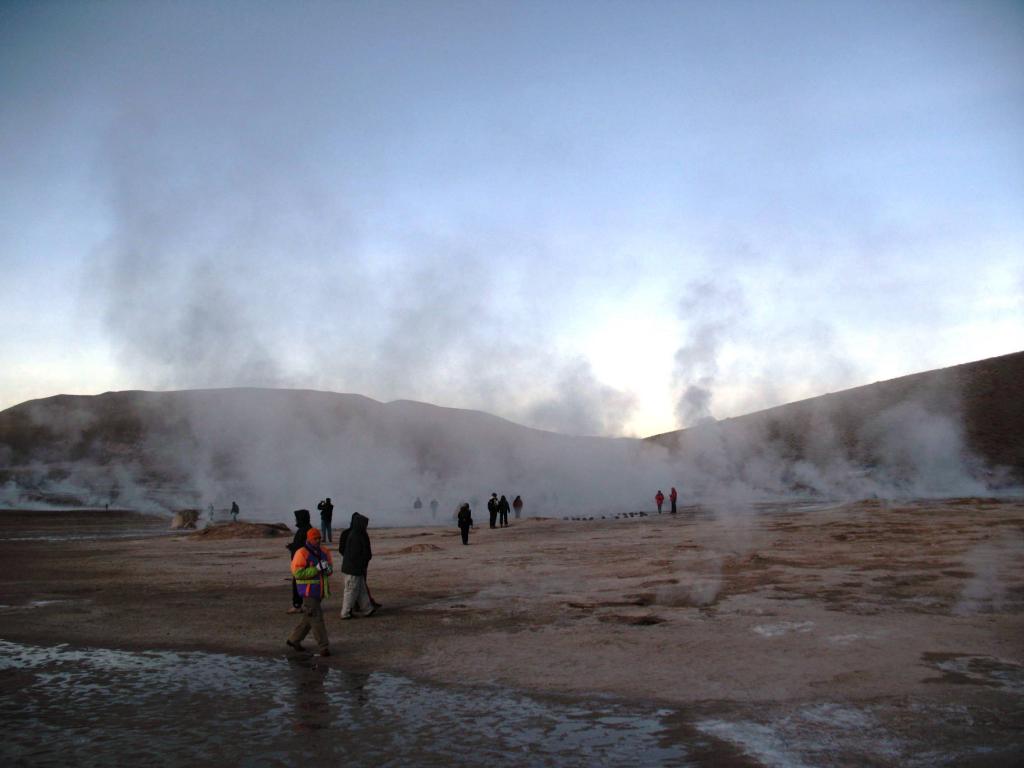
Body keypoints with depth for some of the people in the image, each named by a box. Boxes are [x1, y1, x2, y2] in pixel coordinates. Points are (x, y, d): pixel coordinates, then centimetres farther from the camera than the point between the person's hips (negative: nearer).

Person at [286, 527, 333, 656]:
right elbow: (298, 573, -19)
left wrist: (328, 568, -10)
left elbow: (330, 569, 15)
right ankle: (323, 647, 0)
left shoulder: (323, 552, 7)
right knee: (316, 618, -6)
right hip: (308, 591, -7)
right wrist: (316, 568, -24)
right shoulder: (302, 553, -13)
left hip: (320, 591, 7)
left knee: (309, 617, 17)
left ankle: (294, 639, 34)